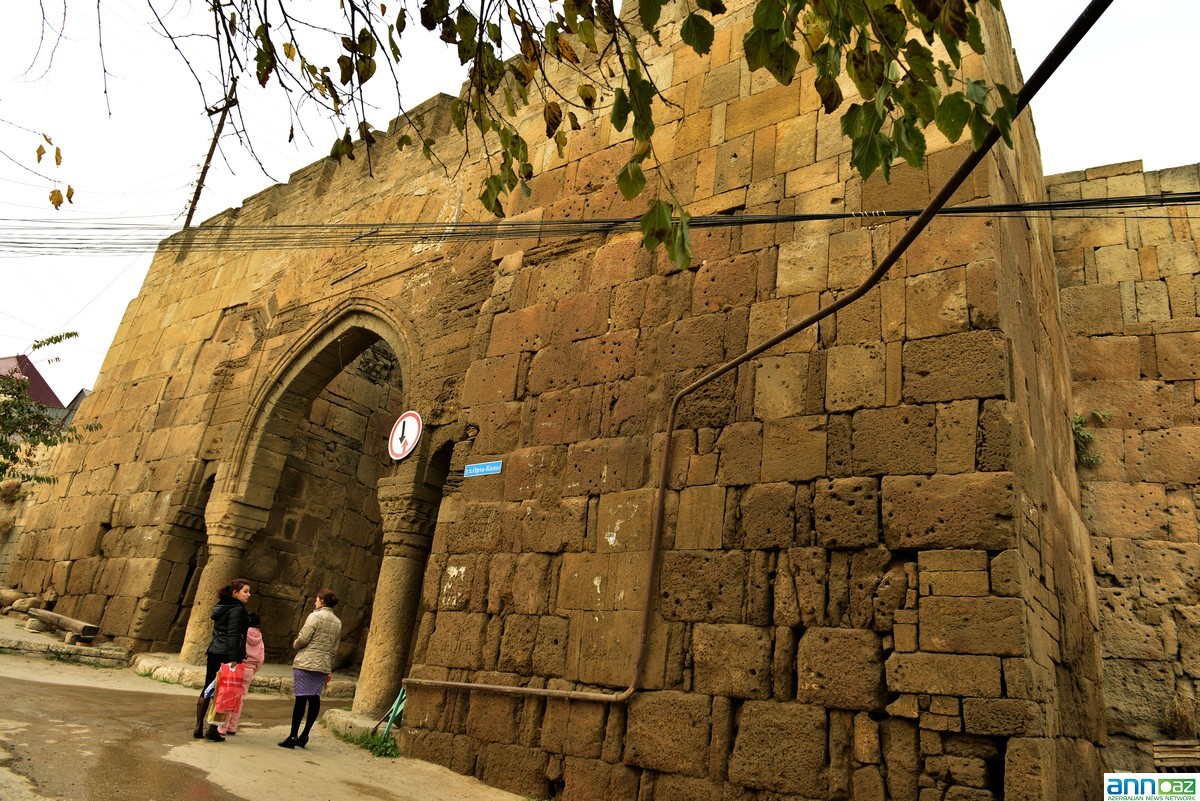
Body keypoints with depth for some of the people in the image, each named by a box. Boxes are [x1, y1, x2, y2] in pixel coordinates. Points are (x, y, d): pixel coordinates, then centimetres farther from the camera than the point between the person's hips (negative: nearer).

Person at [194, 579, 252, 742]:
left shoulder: (222, 607, 16)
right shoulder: (237, 609, -12)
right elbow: (233, 635, -18)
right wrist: (233, 659, -20)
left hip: (214, 653, 9)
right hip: (226, 655, -9)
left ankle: (199, 728, 16)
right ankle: (213, 730, 0)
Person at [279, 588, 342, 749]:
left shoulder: (315, 616, -7)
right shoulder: (337, 622, 13)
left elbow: (303, 639, -12)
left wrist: (295, 645, 11)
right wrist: (329, 670, 20)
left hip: (306, 663, -6)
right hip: (323, 665, 6)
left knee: (301, 698, -3)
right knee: (314, 698, 9)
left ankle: (293, 736, -1)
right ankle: (305, 735, 12)